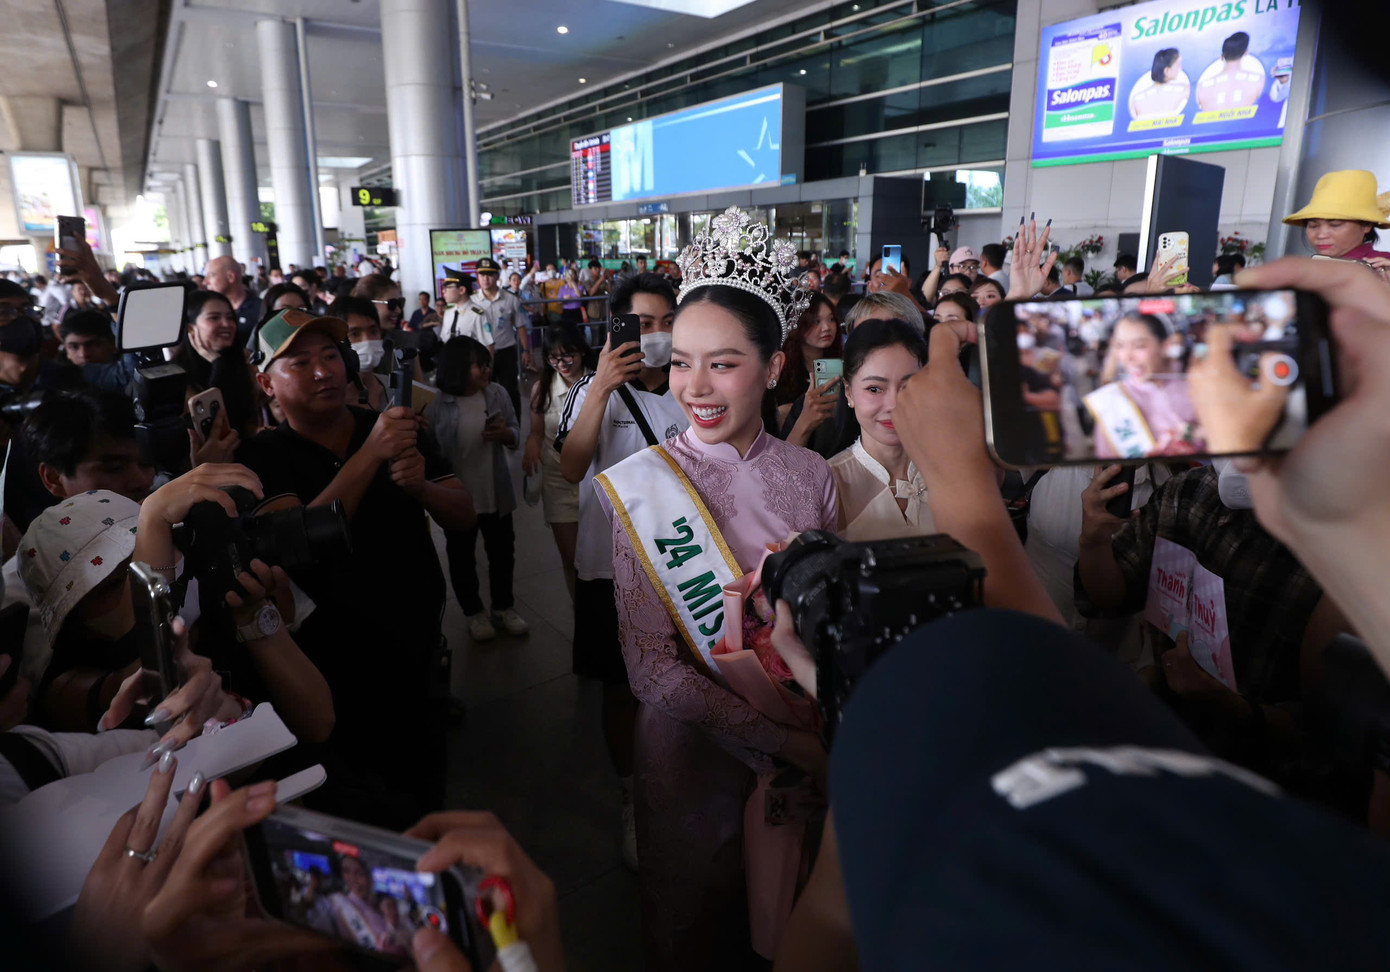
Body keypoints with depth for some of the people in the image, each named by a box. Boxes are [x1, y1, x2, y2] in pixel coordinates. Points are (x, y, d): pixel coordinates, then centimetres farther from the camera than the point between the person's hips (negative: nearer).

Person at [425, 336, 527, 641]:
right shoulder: (435, 406, -17)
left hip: (497, 494, 3)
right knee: (462, 558, 15)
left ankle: (504, 608, 39)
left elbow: (516, 434, 1)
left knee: (502, 553, 17)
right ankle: (474, 613, 36)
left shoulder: (497, 393, -8)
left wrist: (505, 433, -18)